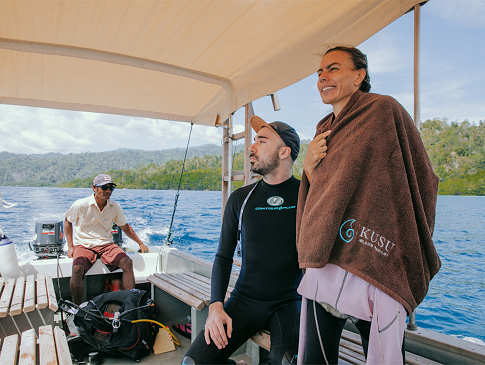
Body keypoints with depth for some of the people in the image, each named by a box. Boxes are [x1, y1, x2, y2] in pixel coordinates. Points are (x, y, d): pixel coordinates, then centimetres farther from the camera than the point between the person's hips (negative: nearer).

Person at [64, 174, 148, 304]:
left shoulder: (115, 207, 2)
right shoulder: (80, 205, -6)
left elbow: (125, 227, 17)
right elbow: (67, 221, 12)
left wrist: (140, 243, 13)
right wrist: (70, 247, 5)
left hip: (106, 244, 2)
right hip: (83, 245, -2)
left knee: (127, 263, -23)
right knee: (77, 269, -33)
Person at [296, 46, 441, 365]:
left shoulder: (384, 109, -2)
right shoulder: (324, 130, 18)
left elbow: (422, 180, 0)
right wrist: (309, 168, 1)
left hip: (373, 266, -6)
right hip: (323, 268, 6)